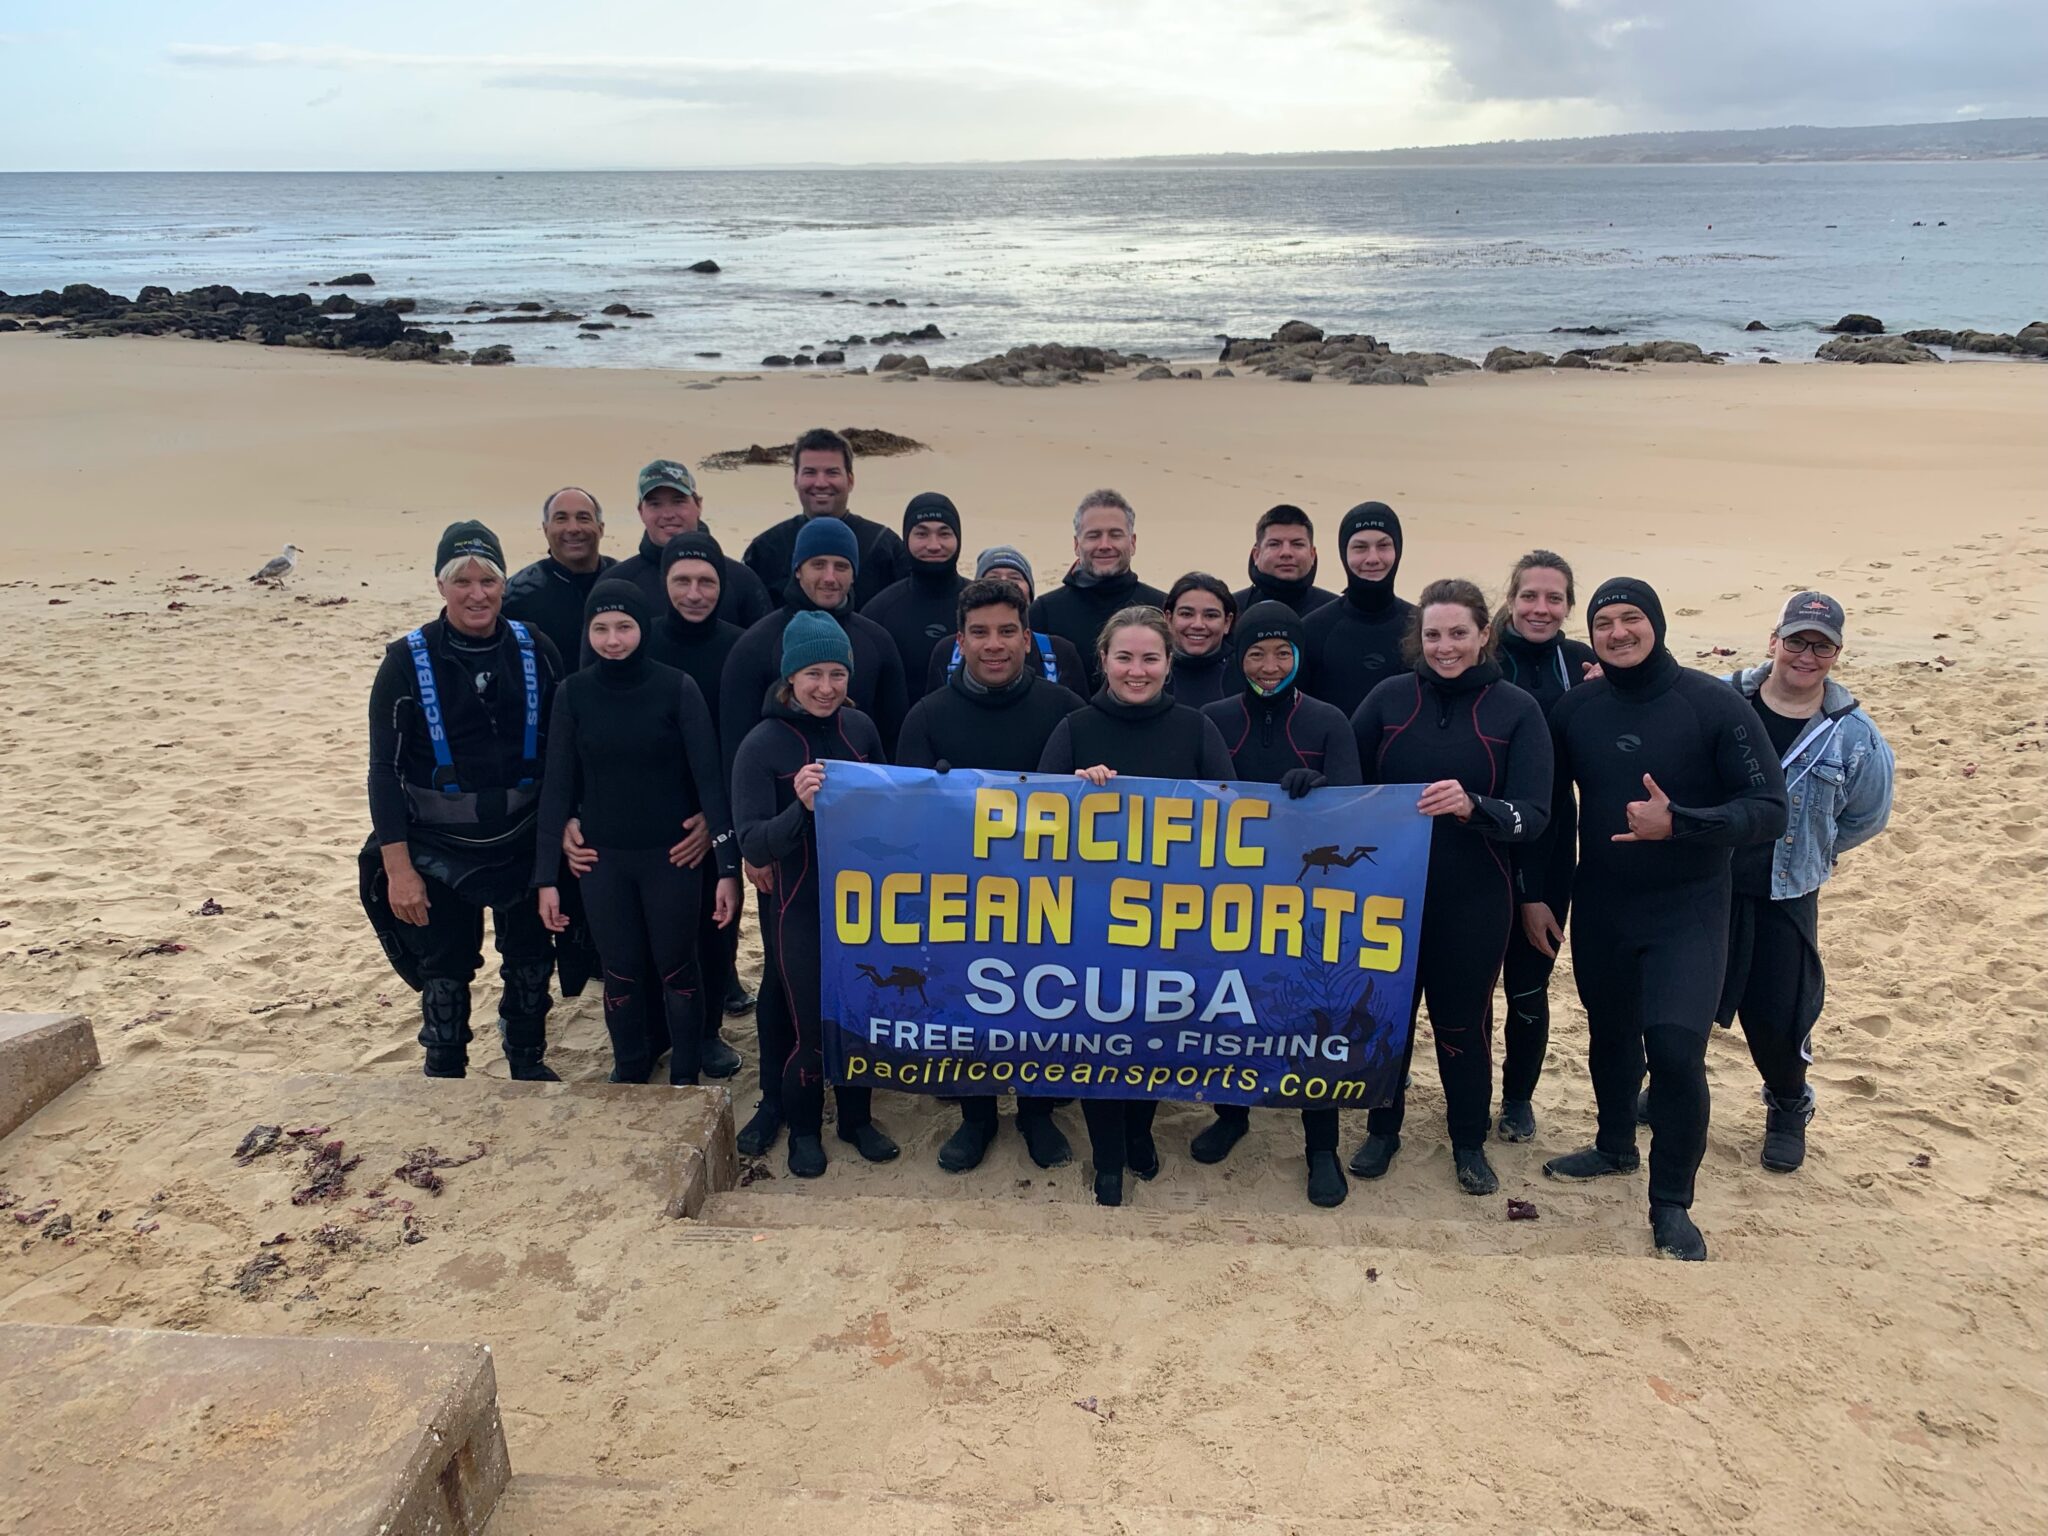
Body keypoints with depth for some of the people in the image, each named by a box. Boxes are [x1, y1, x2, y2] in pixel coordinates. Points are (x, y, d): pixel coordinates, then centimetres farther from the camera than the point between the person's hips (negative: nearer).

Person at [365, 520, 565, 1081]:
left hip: (525, 843, 2)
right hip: (440, 849, -2)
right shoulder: (408, 659, -10)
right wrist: (398, 867, -13)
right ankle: (444, 1076, 28)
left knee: (530, 961, 16)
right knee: (445, 971, 9)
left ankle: (528, 1060, 38)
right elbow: (385, 768, -9)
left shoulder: (534, 650, -4)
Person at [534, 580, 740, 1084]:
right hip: (602, 859, 2)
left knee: (677, 968, 9)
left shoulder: (677, 689, -11)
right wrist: (546, 875, -3)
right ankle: (629, 1071, 33)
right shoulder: (573, 693, -4)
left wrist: (729, 866, -16)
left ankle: (684, 1078, 28)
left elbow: (709, 776, -11)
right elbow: (557, 786, -1)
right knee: (621, 971, 12)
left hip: (672, 855, -2)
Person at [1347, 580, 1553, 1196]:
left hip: (1474, 902, -1)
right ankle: (1382, 1130, 33)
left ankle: (1470, 1144, 31)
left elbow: (1533, 814, -13)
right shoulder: (1389, 698, -1)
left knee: (1463, 1023, 10)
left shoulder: (1517, 711, -5)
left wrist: (1472, 807, -32)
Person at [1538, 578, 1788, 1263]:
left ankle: (1672, 1205, 4)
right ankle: (1615, 1147, 42)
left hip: (1686, 915, -4)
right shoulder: (1573, 710, 0)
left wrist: (1678, 822, -27)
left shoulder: (1715, 704, -11)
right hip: (1598, 910, 4)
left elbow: (1769, 810, -13)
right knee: (1609, 1037, 17)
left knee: (1675, 1049, -13)